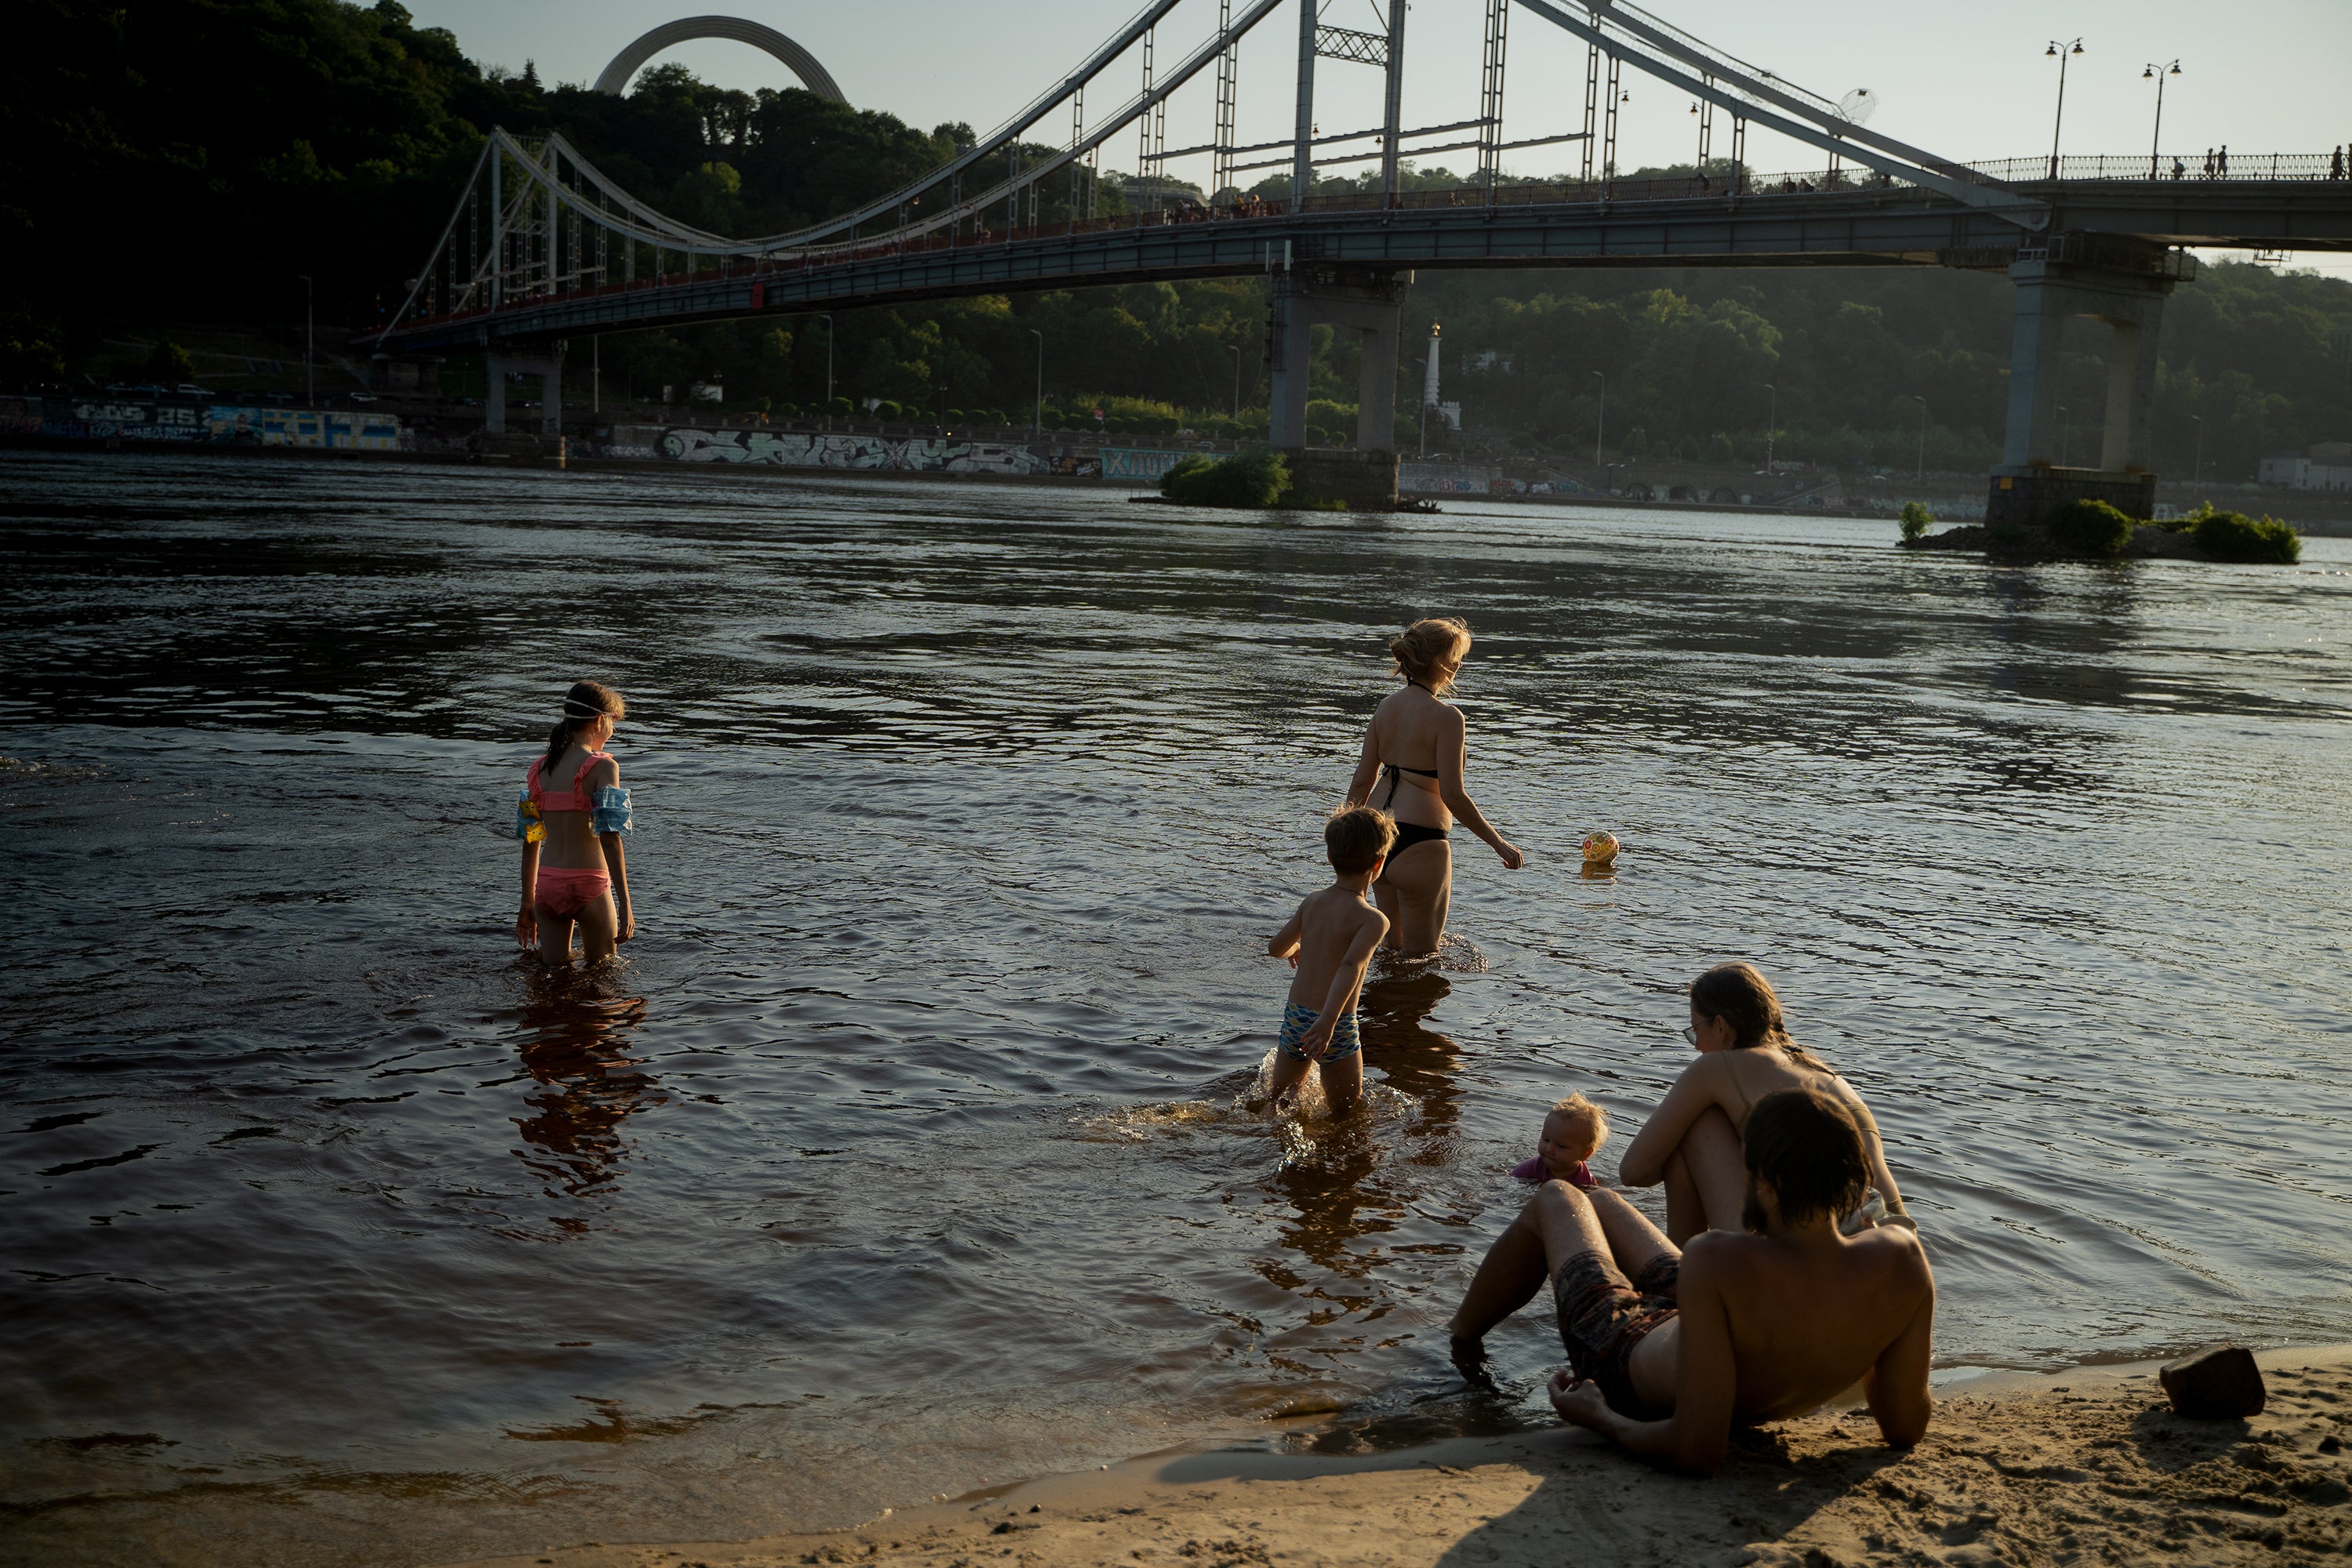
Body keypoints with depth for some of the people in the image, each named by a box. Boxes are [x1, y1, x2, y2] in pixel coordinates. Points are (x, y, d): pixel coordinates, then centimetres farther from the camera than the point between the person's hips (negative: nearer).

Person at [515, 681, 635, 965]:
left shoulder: (539, 768, 9)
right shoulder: (602, 767, -9)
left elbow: (530, 840, 13)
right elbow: (610, 838, -16)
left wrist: (527, 904, 21)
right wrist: (624, 906, -15)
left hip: (546, 887, 5)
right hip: (588, 885, -5)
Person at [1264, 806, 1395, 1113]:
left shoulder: (1312, 901, 3)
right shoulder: (1373, 920, -14)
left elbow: (1276, 947, 13)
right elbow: (1350, 967, -29)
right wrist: (1328, 1021, -39)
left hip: (1294, 1017, 5)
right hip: (1337, 1027, -5)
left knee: (1278, 1100, 20)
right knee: (1346, 1110, 14)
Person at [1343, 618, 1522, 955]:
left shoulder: (1386, 706, 7)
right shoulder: (1446, 716, -15)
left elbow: (1362, 781, 9)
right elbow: (1452, 795, -18)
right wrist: (1499, 843, -9)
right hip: (1420, 844, -8)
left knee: (1395, 948, 22)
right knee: (1421, 955, 7)